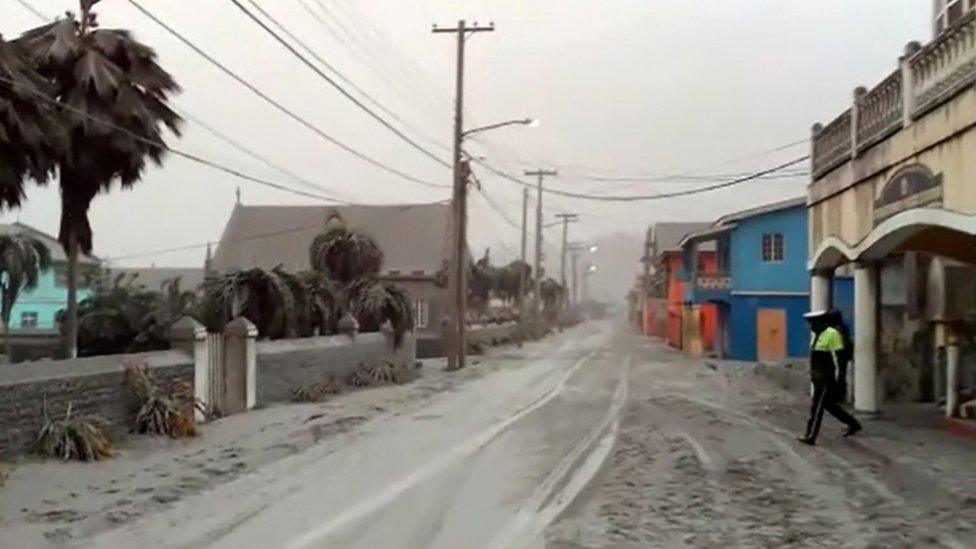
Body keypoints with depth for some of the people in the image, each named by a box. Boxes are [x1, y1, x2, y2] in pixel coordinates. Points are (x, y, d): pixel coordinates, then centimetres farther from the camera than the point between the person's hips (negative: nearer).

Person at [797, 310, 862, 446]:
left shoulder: (832, 334, -15)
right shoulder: (817, 335, 14)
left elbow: (838, 357, -18)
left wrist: (836, 377, -21)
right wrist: (812, 374, 21)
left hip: (828, 379, -10)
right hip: (819, 378, 10)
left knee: (817, 406, -8)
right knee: (829, 404, 17)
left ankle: (811, 436, -6)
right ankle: (853, 424, 32)